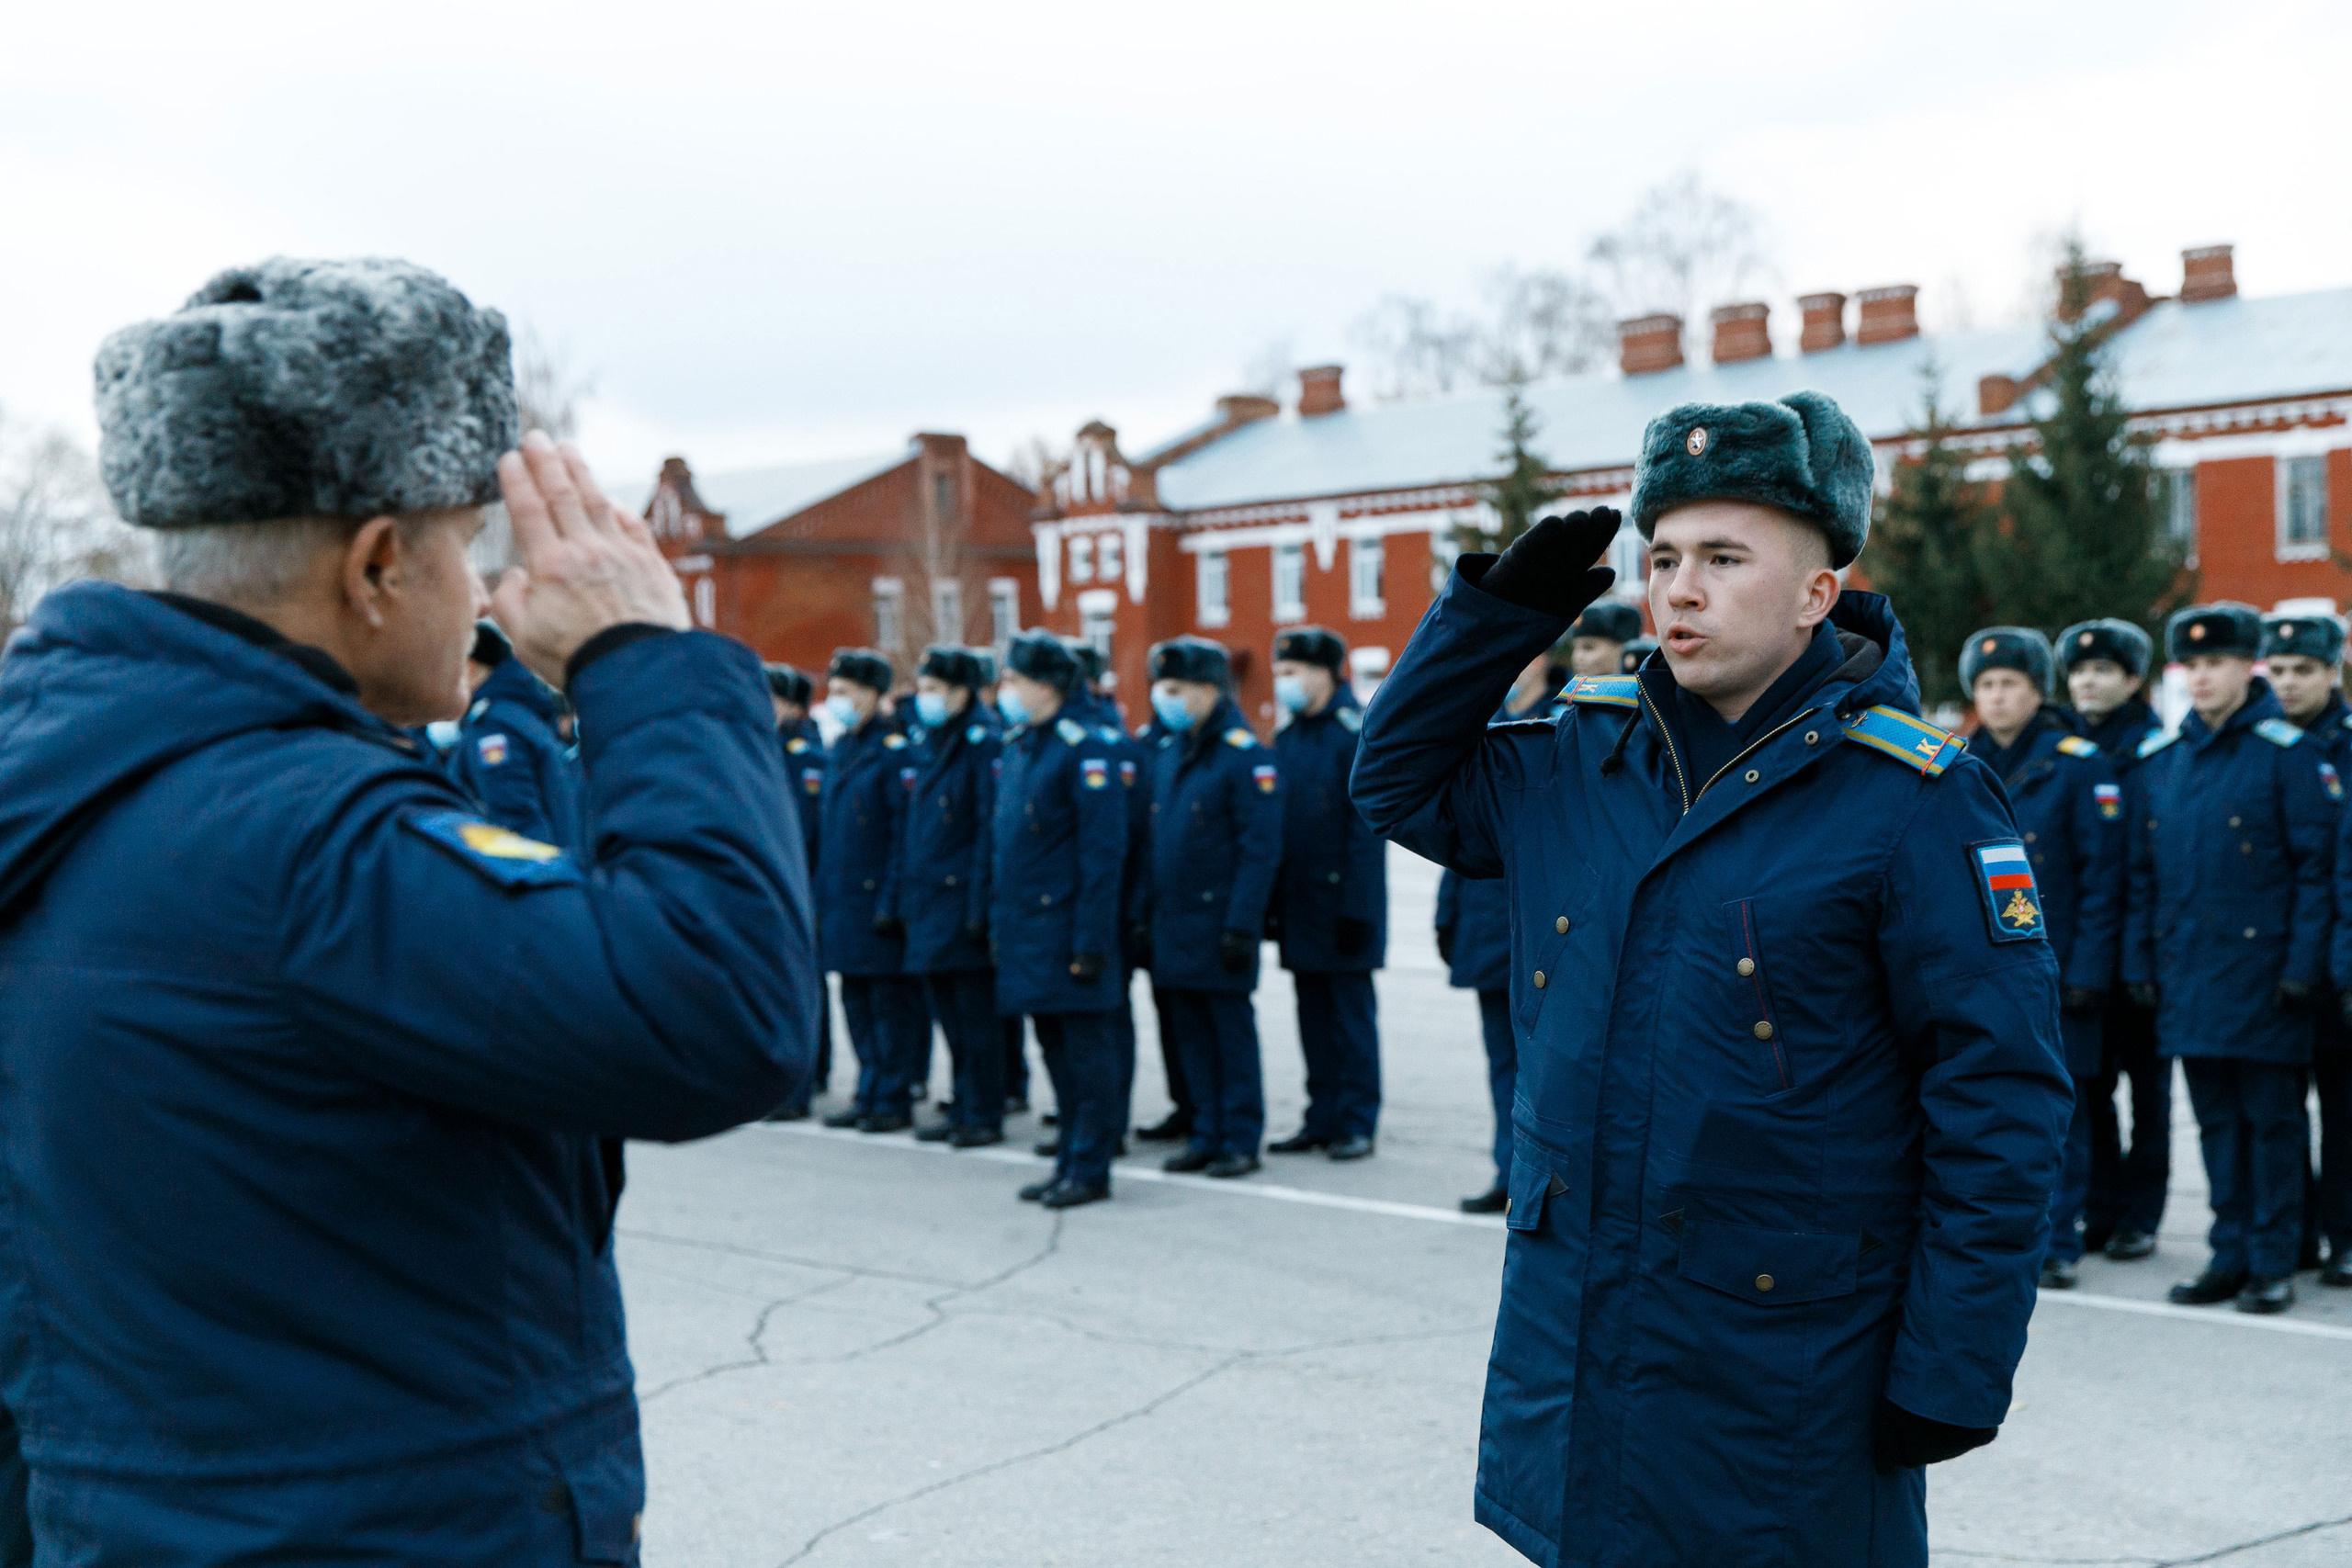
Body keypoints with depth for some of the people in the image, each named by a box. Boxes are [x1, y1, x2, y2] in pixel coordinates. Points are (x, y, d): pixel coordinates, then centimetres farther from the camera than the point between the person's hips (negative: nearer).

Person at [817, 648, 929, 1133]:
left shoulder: (894, 751, -10)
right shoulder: (838, 751, 14)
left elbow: (906, 833, -14)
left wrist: (892, 902, -17)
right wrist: (822, 896, 14)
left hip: (878, 898, -8)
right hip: (843, 902, 8)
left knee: (892, 1002, -1)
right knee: (857, 1001, 13)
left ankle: (894, 1101, 6)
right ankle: (869, 1094, 21)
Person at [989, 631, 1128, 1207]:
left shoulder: (1084, 749, -13)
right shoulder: (1015, 747, 13)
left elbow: (1103, 852, -16)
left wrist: (1091, 941, -19)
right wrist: (997, 921, 15)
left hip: (1066, 930, -8)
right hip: (1025, 931, 9)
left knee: (1085, 1049, 0)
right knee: (1055, 1050, 15)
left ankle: (1091, 1169, 8)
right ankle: (1071, 1159, 24)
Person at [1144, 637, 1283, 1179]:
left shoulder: (1246, 756, -11)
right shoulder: (1167, 754, 12)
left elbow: (1261, 849, -14)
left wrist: (1241, 925, -18)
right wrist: (1147, 914, 10)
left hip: (1218, 921, -7)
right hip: (1172, 924, 7)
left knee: (1232, 1028, 2)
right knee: (1191, 1032, 12)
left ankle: (1241, 1139, 11)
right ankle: (1207, 1134, 21)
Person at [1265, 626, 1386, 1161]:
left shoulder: (1358, 732, -10)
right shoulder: (1286, 738, 12)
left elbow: (1366, 828, -14)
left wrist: (1356, 907, -18)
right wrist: (1273, 901, 10)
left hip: (1342, 901, -7)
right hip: (1299, 905, 7)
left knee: (1352, 1012, 1)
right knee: (1314, 1015, 11)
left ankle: (1357, 1123, 8)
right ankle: (1322, 1119, 19)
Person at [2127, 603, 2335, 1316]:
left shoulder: (2286, 750, -5)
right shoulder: (2159, 758, 10)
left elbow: (2316, 864, -7)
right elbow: (2143, 870, 14)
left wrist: (2303, 963, -12)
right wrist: (2139, 959, 9)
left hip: (2260, 967, -5)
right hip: (2187, 973, 5)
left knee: (2271, 1117, 2)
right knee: (2216, 1119, 11)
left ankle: (2274, 1263, 10)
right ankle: (2231, 1254, 19)